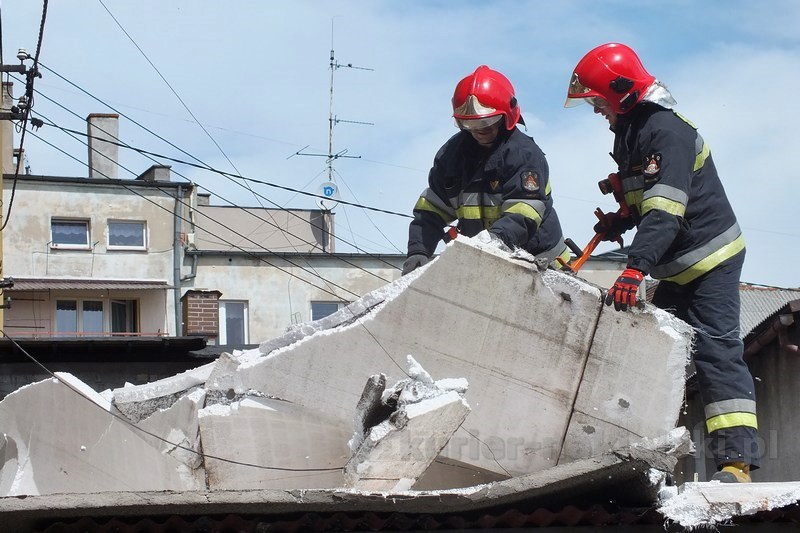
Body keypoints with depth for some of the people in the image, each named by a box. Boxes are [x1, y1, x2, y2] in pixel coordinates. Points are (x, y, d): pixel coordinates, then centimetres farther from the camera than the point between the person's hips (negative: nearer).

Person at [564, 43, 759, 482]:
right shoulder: (629, 132, 11)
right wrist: (620, 222, 4)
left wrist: (635, 268, -41)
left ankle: (737, 460, -18)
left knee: (715, 351, -15)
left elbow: (665, 209, -32)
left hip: (711, 256, -10)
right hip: (677, 267, 10)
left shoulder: (667, 131, -20)